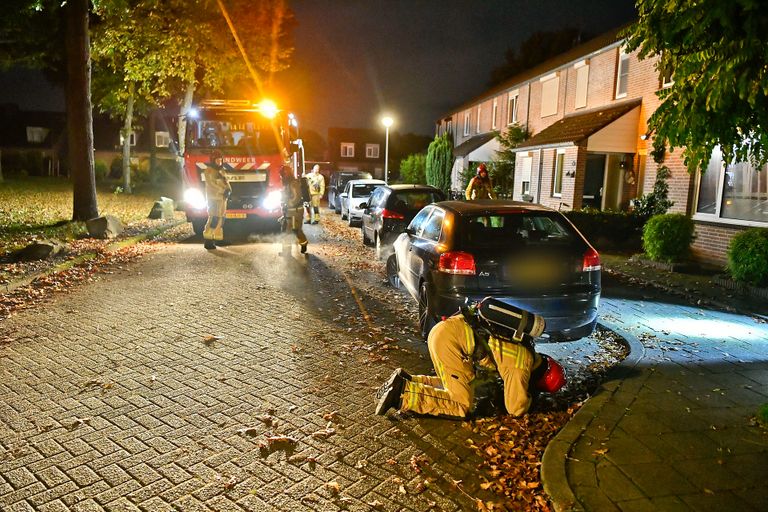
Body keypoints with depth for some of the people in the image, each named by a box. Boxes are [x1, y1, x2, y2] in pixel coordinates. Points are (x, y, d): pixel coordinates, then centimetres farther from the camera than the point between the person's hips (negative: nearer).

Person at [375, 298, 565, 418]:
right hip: (450, 339, -10)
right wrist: (528, 396, 19)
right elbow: (516, 409, -1)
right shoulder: (521, 365, -6)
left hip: (444, 329, 10)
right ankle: (402, 395, -15)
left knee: (455, 386, 22)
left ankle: (404, 380, 9)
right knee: (462, 405, -6)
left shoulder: (523, 345, 19)